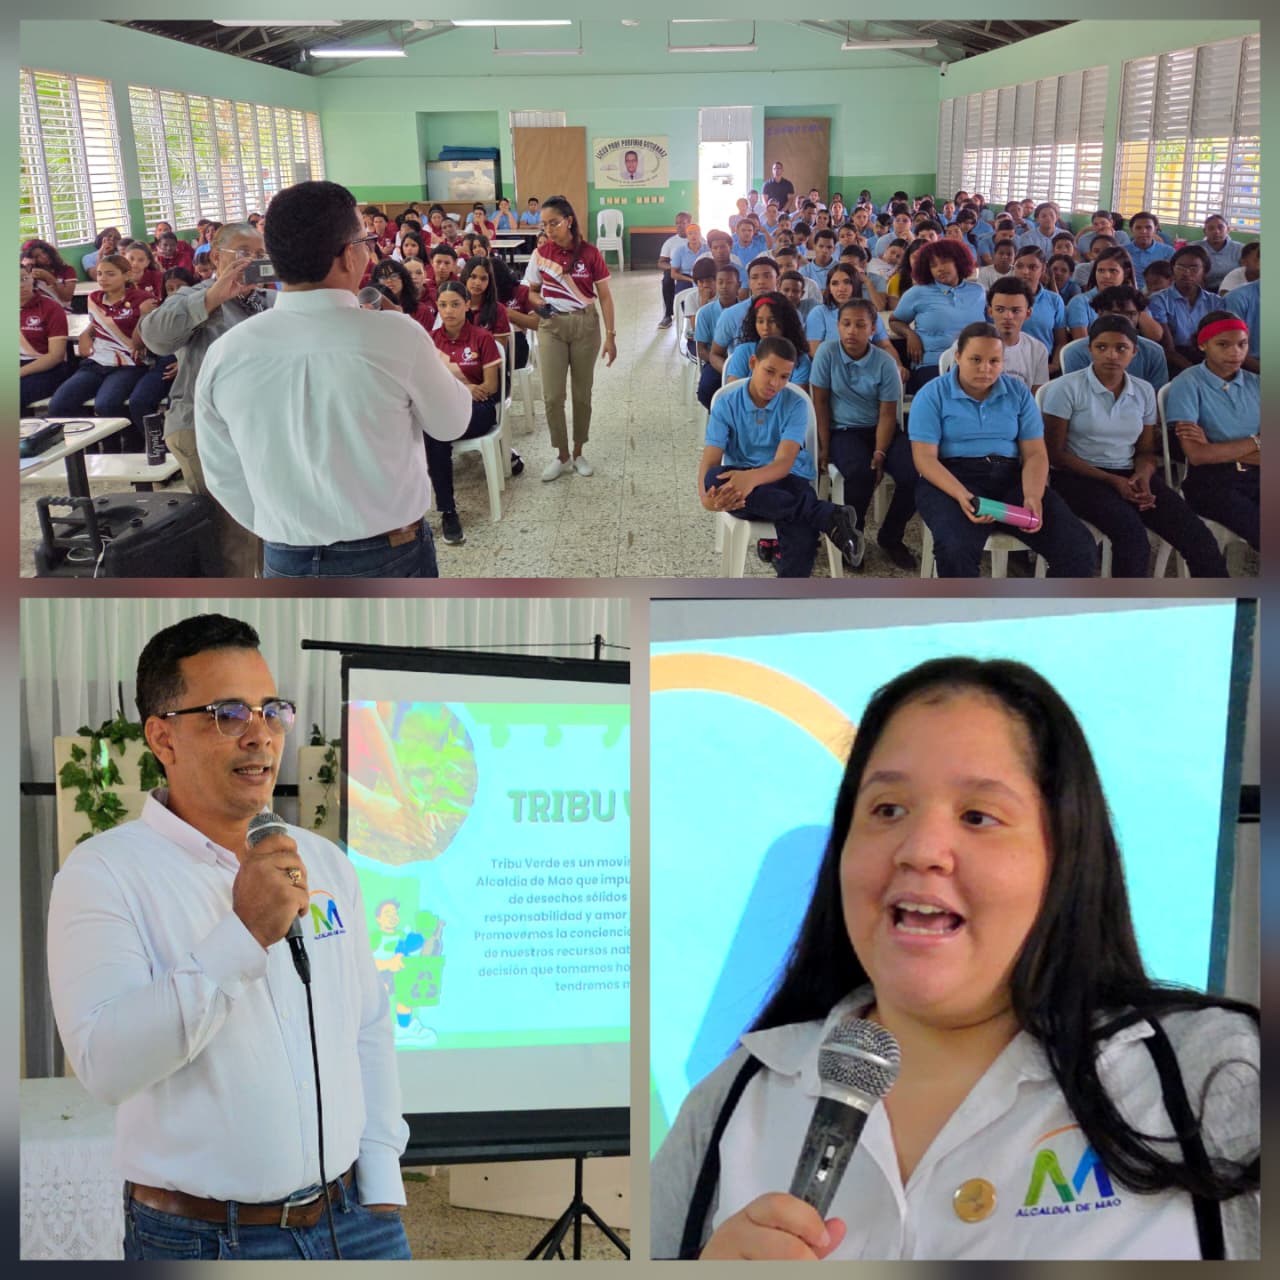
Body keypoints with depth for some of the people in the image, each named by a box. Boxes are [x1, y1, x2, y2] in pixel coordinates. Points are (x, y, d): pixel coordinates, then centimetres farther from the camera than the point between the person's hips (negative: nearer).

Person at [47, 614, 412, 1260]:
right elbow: (105, 1065, -22)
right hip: (196, 1236, -4)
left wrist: (381, 1184, 5)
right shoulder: (104, 872, -11)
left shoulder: (327, 864, 6)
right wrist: (242, 936, -28)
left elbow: (370, 1030, 10)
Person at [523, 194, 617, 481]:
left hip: (585, 325, -1)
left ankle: (578, 453, 23)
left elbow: (605, 297, -4)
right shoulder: (541, 254, -2)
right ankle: (562, 456, 12)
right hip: (552, 327, 1)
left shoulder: (590, 253, -8)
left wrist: (610, 336, -8)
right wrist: (540, 303, -14)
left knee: (582, 392, 8)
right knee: (552, 395, -2)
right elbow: (532, 291, 9)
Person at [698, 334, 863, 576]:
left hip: (787, 482, -1)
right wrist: (706, 496, -35)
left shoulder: (795, 404, -3)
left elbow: (784, 462, -16)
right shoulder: (726, 404, -1)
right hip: (739, 484, 1)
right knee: (714, 478, -35)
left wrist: (752, 478, -40)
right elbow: (710, 461, -10)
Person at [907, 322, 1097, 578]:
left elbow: (1035, 454, 6)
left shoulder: (1019, 393, 10)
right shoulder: (932, 395, 0)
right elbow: (925, 457, -8)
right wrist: (962, 496, -26)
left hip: (1012, 479, 4)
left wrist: (1033, 497, -16)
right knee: (956, 550, -38)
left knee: (1080, 548, -18)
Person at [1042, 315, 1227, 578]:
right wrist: (1112, 481, -15)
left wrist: (1143, 475, -10)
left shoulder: (1144, 391, 12)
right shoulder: (1066, 388, -4)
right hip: (1081, 478, -5)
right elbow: (1055, 453, -6)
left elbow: (1146, 450, 16)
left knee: (1197, 536, -19)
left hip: (1129, 476, 5)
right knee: (1131, 532, -35)